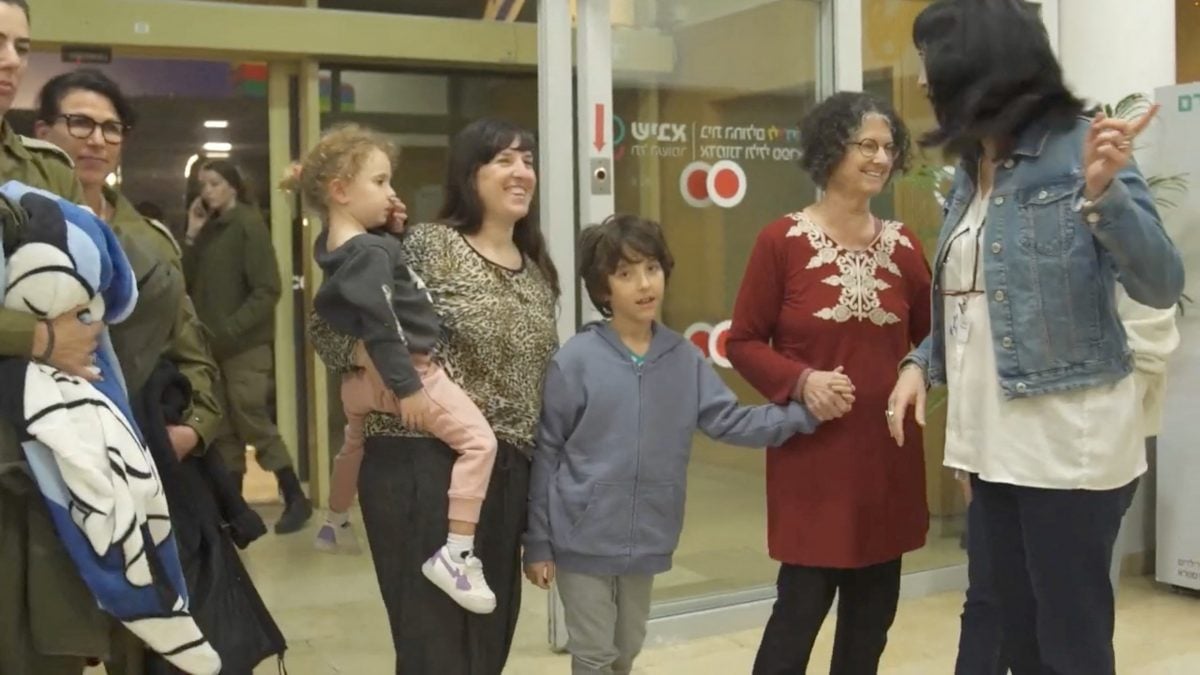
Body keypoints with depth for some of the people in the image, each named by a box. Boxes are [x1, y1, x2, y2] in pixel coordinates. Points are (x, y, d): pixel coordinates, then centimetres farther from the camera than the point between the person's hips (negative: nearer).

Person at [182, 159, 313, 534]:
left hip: (245, 343, -7)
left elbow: (267, 289, -15)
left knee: (253, 421, -7)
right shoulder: (210, 228, 13)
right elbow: (189, 282, 8)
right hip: (212, 343, 7)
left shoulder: (249, 223, -8)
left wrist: (231, 327, -20)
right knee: (224, 428, 8)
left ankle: (296, 498, 3)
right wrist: (192, 236, 1)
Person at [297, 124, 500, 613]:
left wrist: (388, 227, 6)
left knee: (354, 443, 35)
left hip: (360, 377, 10)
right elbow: (380, 326, -26)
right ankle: (456, 553, -20)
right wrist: (406, 387, -23)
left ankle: (335, 521, 61)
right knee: (479, 441, -15)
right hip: (401, 372, -10)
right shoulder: (372, 252, -21)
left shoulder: (334, 244, 5)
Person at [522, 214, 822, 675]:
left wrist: (805, 414, -15)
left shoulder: (684, 359, -1)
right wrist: (537, 543, -7)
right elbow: (545, 455, -8)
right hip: (583, 539, -4)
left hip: (645, 541, 4)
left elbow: (730, 421, -2)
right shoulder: (575, 361, -12)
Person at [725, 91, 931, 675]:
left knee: (873, 606, 12)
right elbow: (743, 342, -4)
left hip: (887, 450, 5)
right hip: (811, 452, -4)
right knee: (802, 603, -2)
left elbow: (930, 336, 13)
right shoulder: (782, 240, -7)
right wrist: (801, 381, -19)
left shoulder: (902, 245, 5)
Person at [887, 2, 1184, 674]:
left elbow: (1162, 286, -17)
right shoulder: (972, 170, 10)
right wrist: (923, 362, 1)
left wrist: (1103, 195, -31)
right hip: (993, 440, 7)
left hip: (1068, 437, -7)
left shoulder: (1079, 148, -11)